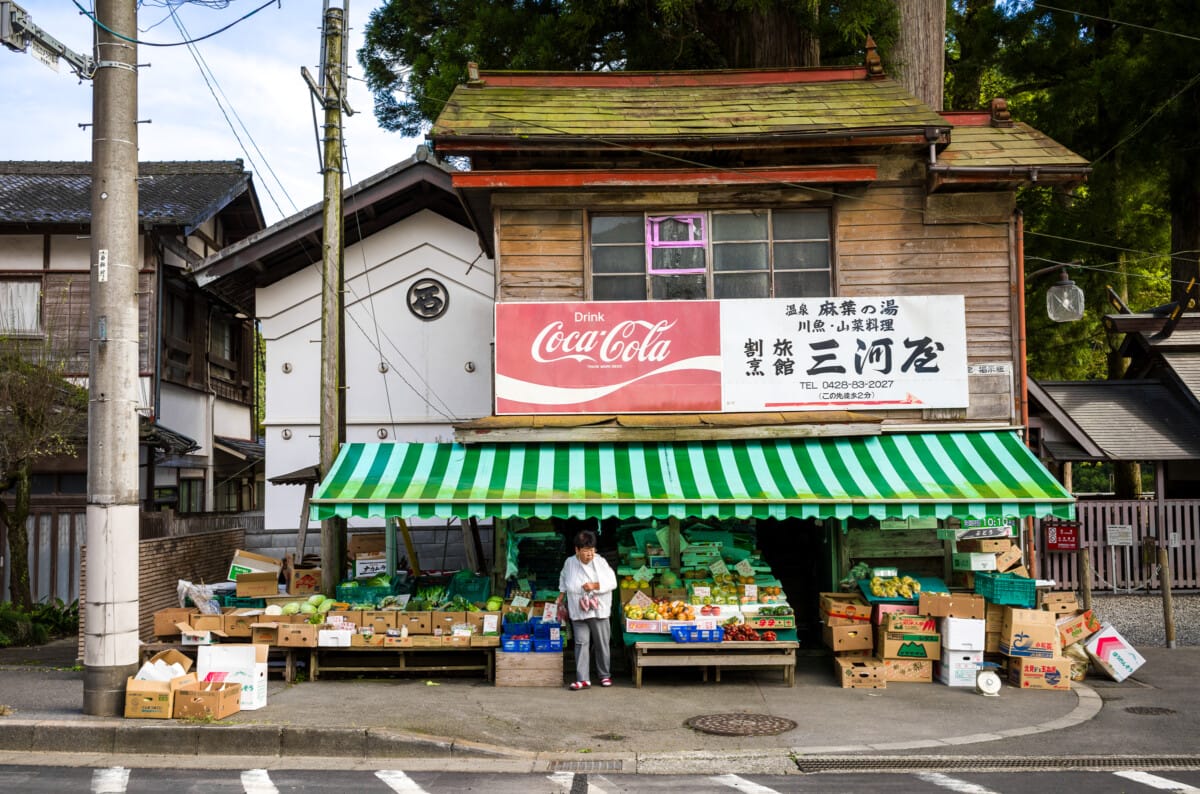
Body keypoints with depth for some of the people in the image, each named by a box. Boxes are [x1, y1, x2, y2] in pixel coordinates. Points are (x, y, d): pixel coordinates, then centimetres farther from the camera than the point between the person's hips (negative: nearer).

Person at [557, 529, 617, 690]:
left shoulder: (601, 562, -6)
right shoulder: (569, 563, 1)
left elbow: (612, 582, -7)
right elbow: (563, 579, 20)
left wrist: (595, 586, -17)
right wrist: (561, 595, 14)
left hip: (599, 611, -1)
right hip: (578, 613, 1)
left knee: (602, 644, 8)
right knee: (581, 644, -3)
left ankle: (605, 675, 23)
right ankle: (583, 679, 0)